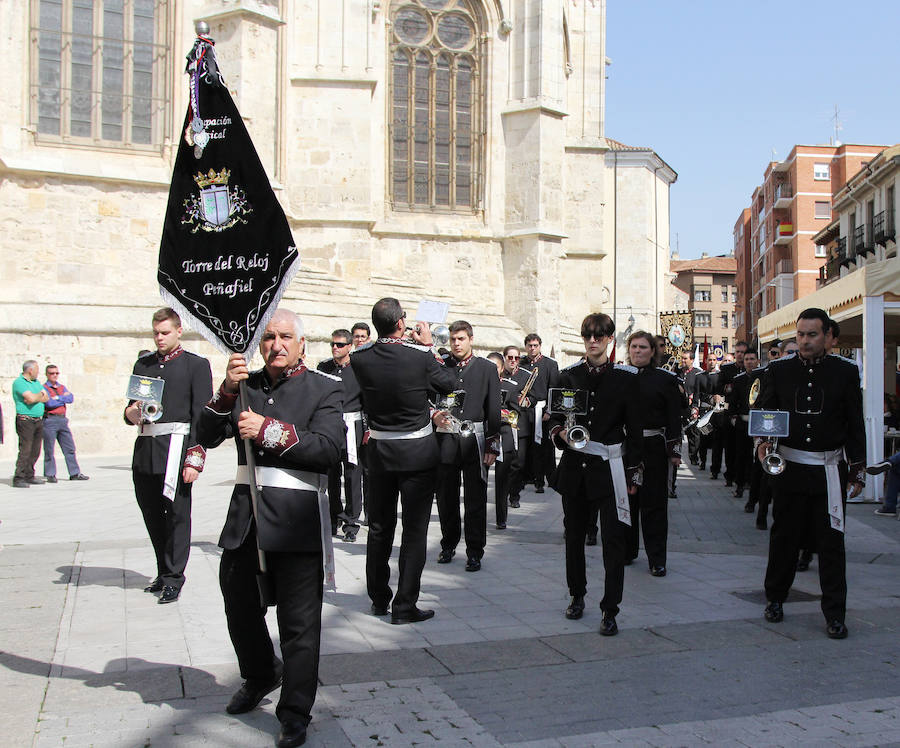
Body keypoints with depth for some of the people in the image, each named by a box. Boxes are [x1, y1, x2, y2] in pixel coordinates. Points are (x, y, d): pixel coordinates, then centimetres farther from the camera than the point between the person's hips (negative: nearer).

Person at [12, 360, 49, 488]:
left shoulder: (36, 382, 17)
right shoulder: (19, 382, -8)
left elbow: (46, 398, 9)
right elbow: (31, 398, -21)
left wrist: (36, 397, -9)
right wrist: (40, 395, -1)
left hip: (38, 420, 8)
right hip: (26, 420, -8)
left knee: (35, 451, 8)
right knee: (25, 450, -11)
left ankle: (29, 476, 16)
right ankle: (18, 479, -9)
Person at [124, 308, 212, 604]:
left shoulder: (196, 365, 1)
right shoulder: (143, 364, 17)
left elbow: (202, 416, -5)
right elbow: (132, 406, 22)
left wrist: (195, 459, -13)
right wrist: (131, 414, -4)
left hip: (175, 446, -5)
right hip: (144, 447, 5)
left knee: (177, 513, -2)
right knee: (151, 513, 11)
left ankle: (174, 578, 7)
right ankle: (164, 572, 26)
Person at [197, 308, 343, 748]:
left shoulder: (325, 389, 0)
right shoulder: (245, 384, 11)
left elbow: (329, 450, -13)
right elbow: (206, 436, 2)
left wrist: (270, 431, -19)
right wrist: (227, 391, -12)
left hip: (296, 522, -5)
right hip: (245, 518, 5)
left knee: (299, 624, 0)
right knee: (239, 608, 19)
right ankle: (261, 678, 46)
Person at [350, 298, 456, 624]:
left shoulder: (359, 358, -10)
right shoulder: (420, 356, -18)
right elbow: (449, 383, -1)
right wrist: (427, 346, 8)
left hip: (378, 450, 4)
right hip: (417, 451, -4)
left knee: (379, 527, 17)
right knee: (414, 530, 5)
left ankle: (378, 599, 30)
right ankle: (405, 606, 7)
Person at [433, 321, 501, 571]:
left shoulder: (487, 369, 6)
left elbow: (494, 410, 4)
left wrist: (493, 446, -1)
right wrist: (434, 416, -16)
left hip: (475, 440, -1)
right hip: (445, 439, 1)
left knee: (476, 499, 1)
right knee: (446, 497, 9)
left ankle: (475, 551, 9)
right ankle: (448, 545, 26)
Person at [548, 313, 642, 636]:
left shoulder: (626, 377, 0)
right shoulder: (569, 375, 6)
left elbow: (634, 429, 2)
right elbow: (555, 415, 14)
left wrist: (633, 474, -1)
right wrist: (561, 432, -9)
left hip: (610, 467, -3)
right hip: (574, 465, 3)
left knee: (613, 539, -6)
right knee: (574, 533, 13)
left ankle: (610, 610, 1)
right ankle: (577, 595, 31)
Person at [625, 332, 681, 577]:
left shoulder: (665, 379, 1)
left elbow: (674, 418, -1)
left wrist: (675, 450, -6)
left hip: (654, 449, -2)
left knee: (654, 503, 2)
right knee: (626, 500, 9)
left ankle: (657, 558, 9)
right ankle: (627, 550, 24)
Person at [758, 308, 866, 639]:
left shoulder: (846, 372, 1)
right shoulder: (779, 370, 3)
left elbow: (855, 425, 4)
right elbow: (761, 412, 7)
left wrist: (857, 471, 2)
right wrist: (763, 442, -13)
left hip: (829, 471, -1)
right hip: (788, 466, 1)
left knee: (831, 539, 2)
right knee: (784, 535, 11)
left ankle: (834, 613, 10)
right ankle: (775, 598, 28)